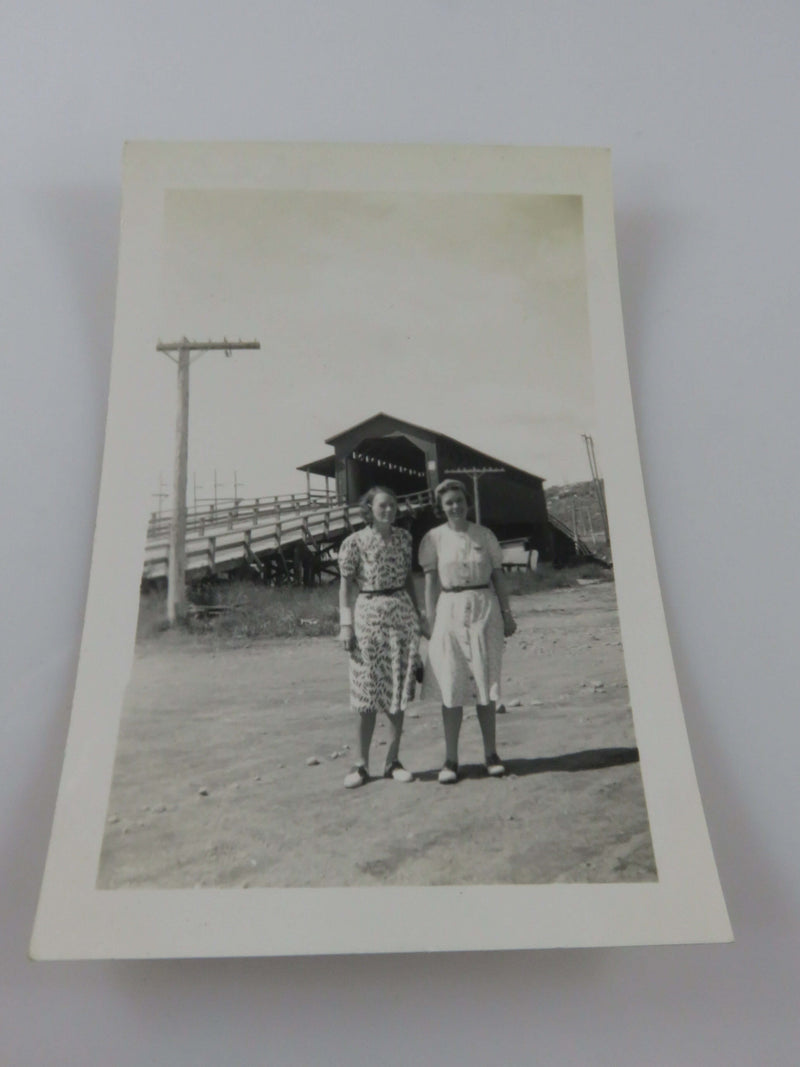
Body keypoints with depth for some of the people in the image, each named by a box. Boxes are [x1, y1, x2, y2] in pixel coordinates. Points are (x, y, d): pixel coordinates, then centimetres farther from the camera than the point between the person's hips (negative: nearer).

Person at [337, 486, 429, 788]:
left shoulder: (403, 537, 8)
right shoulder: (354, 542, -4)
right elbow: (346, 585, -2)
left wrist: (419, 616, 13)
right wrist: (345, 624, -9)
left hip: (401, 616, 4)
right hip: (368, 616, -4)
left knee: (398, 692, 6)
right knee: (368, 695, 1)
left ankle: (393, 761, 18)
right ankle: (362, 764, 13)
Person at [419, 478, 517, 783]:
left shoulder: (484, 535, 5)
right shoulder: (434, 538, 1)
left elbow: (498, 577, 9)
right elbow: (430, 582, 0)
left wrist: (507, 614, 7)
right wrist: (431, 621, -5)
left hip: (484, 608, 1)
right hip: (450, 610, -1)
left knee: (486, 682, 6)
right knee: (452, 687, 0)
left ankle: (491, 754, 16)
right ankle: (450, 759, 8)